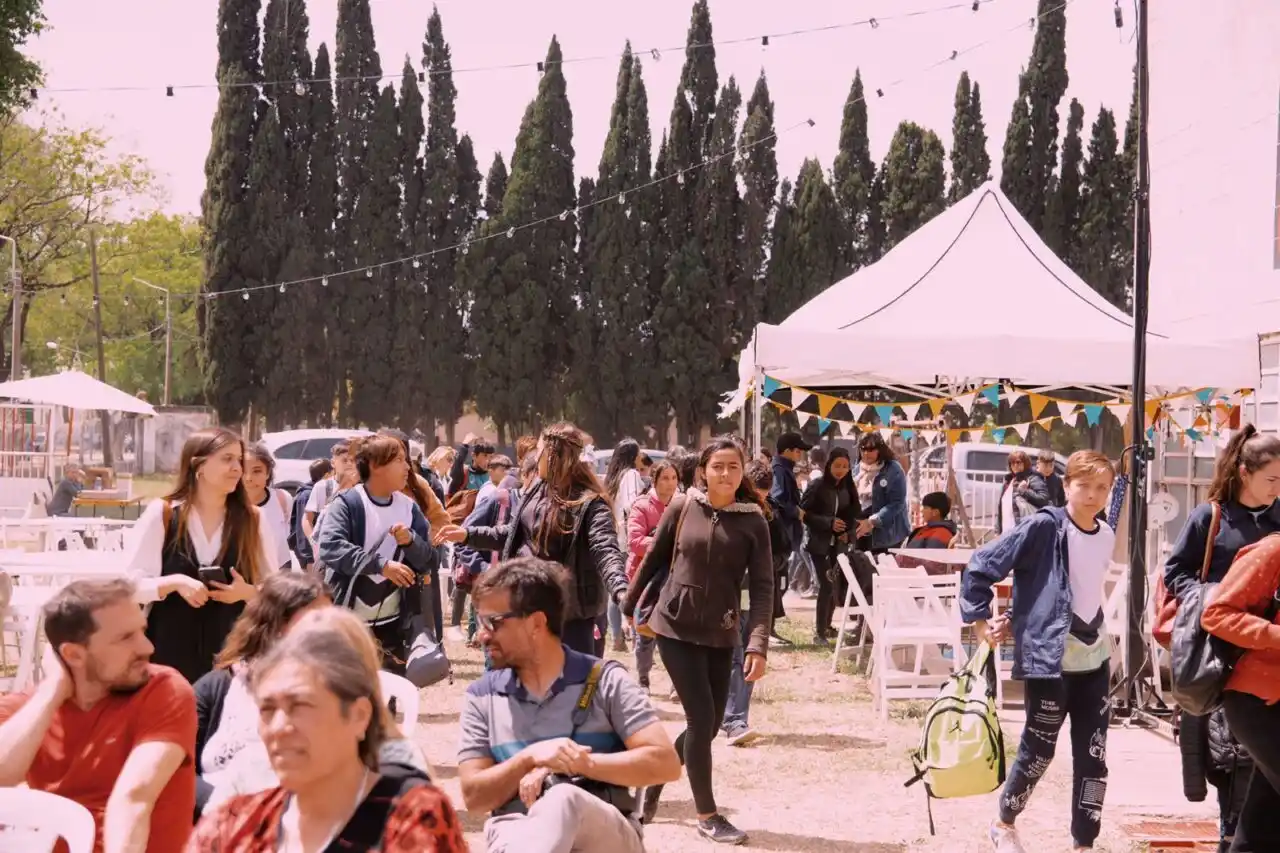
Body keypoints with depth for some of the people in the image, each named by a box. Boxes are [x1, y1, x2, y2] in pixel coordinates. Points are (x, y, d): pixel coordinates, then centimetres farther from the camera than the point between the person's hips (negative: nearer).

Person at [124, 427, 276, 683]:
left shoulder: (252, 519, 4)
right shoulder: (161, 514, -1)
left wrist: (247, 592, -13)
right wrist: (175, 582, -18)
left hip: (230, 656, 1)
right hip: (168, 652, -1)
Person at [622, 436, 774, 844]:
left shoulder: (753, 521, -5)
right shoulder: (682, 508, -5)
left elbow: (762, 587, -9)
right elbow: (653, 560, 8)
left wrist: (758, 645, -19)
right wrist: (628, 607, 15)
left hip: (720, 634, 2)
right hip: (676, 626, -2)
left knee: (709, 724, 7)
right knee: (701, 717, -8)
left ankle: (654, 780, 31)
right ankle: (707, 816, 4)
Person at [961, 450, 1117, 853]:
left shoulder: (1107, 536, 7)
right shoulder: (1043, 526, -12)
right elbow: (981, 567, -11)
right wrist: (980, 622, -9)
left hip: (1095, 658, 6)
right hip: (1048, 658, -6)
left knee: (1093, 755, 6)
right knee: (1039, 750, 4)